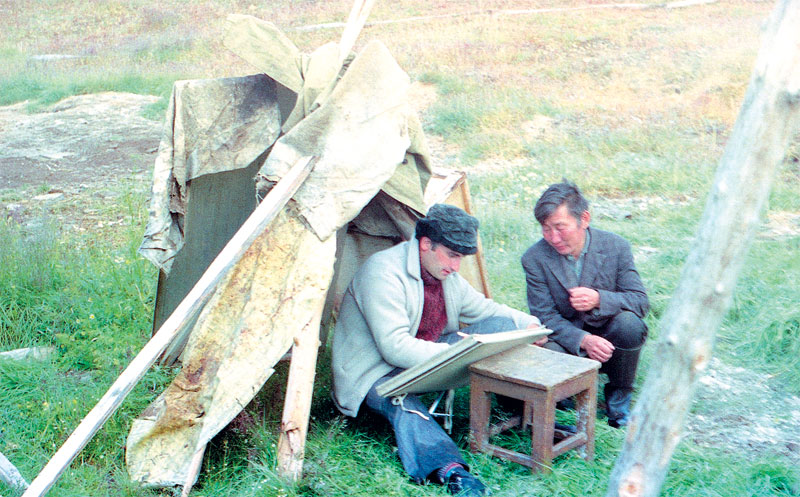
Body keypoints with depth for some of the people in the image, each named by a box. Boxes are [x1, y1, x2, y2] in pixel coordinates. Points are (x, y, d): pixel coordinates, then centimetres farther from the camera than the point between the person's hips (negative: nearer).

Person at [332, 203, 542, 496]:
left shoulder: (446, 275, 4)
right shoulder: (383, 272, -24)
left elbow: (484, 308, 18)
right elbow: (395, 347, -31)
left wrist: (528, 324, 0)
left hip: (431, 358, 8)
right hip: (377, 373, -8)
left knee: (502, 325, -1)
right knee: (404, 405, -43)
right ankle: (449, 470, -64)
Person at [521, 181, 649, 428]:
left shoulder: (616, 246, -10)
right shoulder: (535, 258, -10)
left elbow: (641, 301, -11)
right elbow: (545, 317, -13)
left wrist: (599, 299, -31)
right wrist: (583, 340, -32)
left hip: (607, 336, 1)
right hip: (566, 338, -1)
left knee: (629, 323, -31)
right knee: (548, 352, -34)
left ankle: (619, 395, -4)